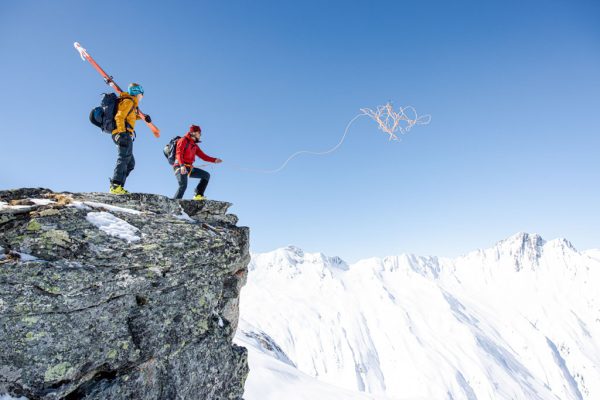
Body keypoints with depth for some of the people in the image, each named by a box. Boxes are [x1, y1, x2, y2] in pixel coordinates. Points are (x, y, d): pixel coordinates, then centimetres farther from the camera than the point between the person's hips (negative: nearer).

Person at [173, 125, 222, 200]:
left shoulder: (194, 145, 22)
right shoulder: (183, 140, -1)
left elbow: (203, 156, 16)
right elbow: (179, 153, -14)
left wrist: (214, 160, 2)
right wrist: (182, 165, -30)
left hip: (189, 168, 8)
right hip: (180, 167, -8)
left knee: (206, 175, 2)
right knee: (183, 185, -24)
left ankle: (198, 195, -7)